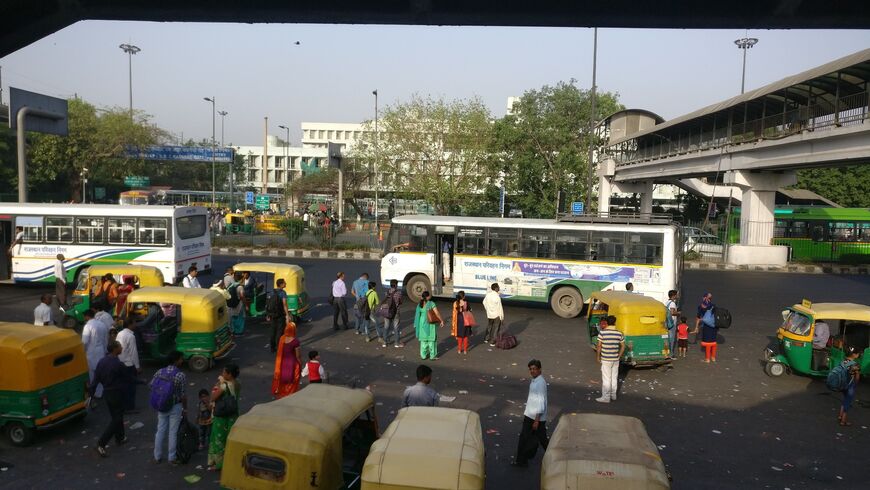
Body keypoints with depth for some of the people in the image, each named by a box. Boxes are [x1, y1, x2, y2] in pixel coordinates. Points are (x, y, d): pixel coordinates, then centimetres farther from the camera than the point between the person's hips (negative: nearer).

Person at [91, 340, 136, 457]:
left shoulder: (101, 362, -1)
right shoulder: (118, 364, -22)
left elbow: (95, 380, 0)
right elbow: (129, 378, -9)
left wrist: (91, 395, 6)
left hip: (106, 394, 8)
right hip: (116, 394, -8)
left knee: (115, 416, 23)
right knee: (116, 420, 1)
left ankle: (120, 438, 37)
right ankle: (101, 444, -5)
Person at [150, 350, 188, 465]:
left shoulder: (159, 372, -3)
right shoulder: (181, 375, -18)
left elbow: (152, 387, 3)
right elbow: (183, 395, -15)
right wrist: (185, 409, -1)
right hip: (175, 407, -4)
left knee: (160, 431, 15)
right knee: (173, 432, 6)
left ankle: (157, 457, 24)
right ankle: (172, 458, 15)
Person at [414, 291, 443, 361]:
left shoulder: (419, 305, -2)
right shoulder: (431, 303, -15)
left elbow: (417, 315, 2)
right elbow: (437, 313, -17)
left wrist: (417, 325, 12)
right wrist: (441, 321, -5)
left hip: (422, 324, 4)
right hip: (431, 324, -4)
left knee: (423, 340, 15)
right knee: (432, 339, 7)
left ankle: (423, 355, 20)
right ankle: (432, 356, 13)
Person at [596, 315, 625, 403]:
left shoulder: (602, 333, -13)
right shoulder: (619, 333, -2)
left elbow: (599, 346, -11)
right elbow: (623, 346, 5)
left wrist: (598, 357, 0)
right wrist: (619, 356, 14)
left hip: (606, 360, -4)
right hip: (615, 359, 4)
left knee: (606, 379, 0)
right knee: (614, 378, 16)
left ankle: (606, 397, 3)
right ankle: (613, 395, 26)